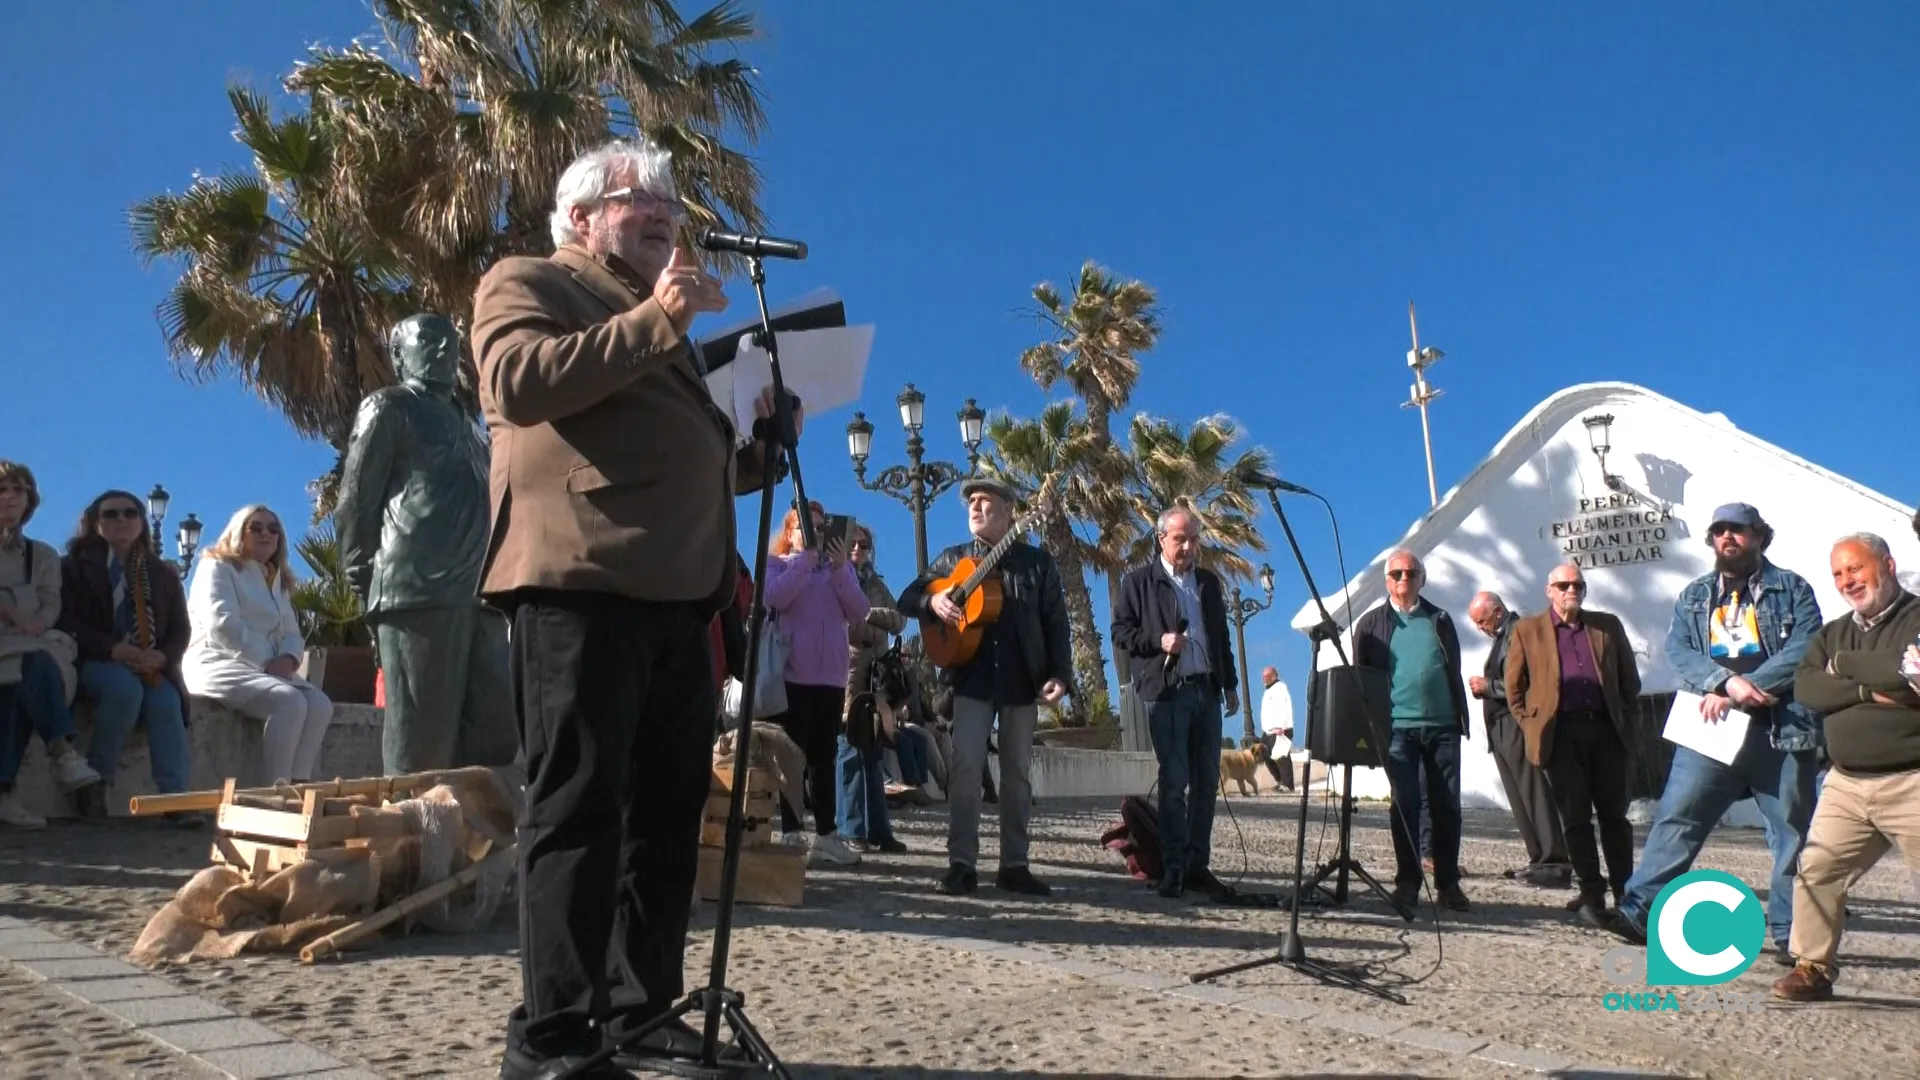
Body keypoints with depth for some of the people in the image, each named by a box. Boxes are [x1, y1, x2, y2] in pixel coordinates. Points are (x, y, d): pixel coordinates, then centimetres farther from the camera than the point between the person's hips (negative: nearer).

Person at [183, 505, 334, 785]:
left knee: (320, 705, -21)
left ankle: (298, 786, -26)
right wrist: (265, 663, -16)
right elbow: (222, 626, -13)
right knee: (290, 702, -32)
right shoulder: (218, 567, 3)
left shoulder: (278, 581, 24)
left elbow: (292, 633, 15)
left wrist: (287, 659, -9)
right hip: (219, 664, -7)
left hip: (267, 669, 7)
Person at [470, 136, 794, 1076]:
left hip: (678, 592, 8)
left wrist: (766, 441, 11)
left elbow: (702, 465, 31)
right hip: (580, 581, -8)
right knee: (578, 803, -8)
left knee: (666, 809, 6)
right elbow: (521, 381, -11)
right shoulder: (526, 283, 11)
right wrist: (654, 318, -14)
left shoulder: (662, 324, 32)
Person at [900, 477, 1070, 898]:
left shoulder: (1037, 562, 7)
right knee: (964, 766, -10)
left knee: (1017, 772, 6)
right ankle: (962, 863, -5)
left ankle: (1014, 865, 13)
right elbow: (907, 599, 12)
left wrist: (1060, 674, -9)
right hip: (972, 677, 0)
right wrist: (933, 600, -11)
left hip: (1023, 680, 0)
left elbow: (1056, 623, 3)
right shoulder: (952, 558, 12)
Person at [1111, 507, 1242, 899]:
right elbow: (1120, 632, -3)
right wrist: (1158, 641, -18)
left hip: (1207, 690, 5)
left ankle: (1197, 866, 12)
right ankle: (1173, 867, 1)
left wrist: (1230, 685, 15)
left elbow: (1221, 636, 19)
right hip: (1167, 691, -5)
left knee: (1207, 781, 6)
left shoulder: (1209, 581, 16)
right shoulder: (1139, 581, 1)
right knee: (1174, 782, -6)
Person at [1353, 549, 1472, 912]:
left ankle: (1448, 883, 13)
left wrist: (1462, 718, 7)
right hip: (1398, 727, -2)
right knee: (1405, 805, -2)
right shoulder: (1371, 623, 7)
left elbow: (1455, 672, 13)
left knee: (1447, 806, 3)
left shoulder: (1439, 620, 13)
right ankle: (1407, 883, 5)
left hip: (1442, 726, 2)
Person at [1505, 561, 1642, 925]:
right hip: (1560, 734, -2)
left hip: (1606, 730, 2)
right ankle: (1592, 893, 7)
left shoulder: (1608, 625, 12)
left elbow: (1630, 679, 17)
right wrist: (1533, 727, 1)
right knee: (1576, 817, 0)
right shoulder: (1527, 630, 5)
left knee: (1614, 814, 6)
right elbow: (1514, 688, 7)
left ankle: (1625, 893, 15)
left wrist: (1623, 719, 10)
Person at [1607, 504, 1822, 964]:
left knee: (1793, 833, 5)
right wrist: (1727, 681, -17)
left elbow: (1804, 650, -8)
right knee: (1676, 818, -5)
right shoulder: (1694, 596, 15)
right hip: (1711, 729, 2)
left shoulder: (1792, 589, 6)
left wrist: (1735, 694, -15)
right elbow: (1677, 650, 2)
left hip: (1782, 731, -1)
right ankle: (1639, 909, -5)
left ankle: (1790, 934, 15)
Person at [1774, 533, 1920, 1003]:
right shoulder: (1834, 634, 16)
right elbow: (1805, 687, 0)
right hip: (1846, 784, 6)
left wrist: (1845, 665, -7)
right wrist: (1870, 692, -14)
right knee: (1815, 873, 3)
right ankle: (1813, 968, 13)